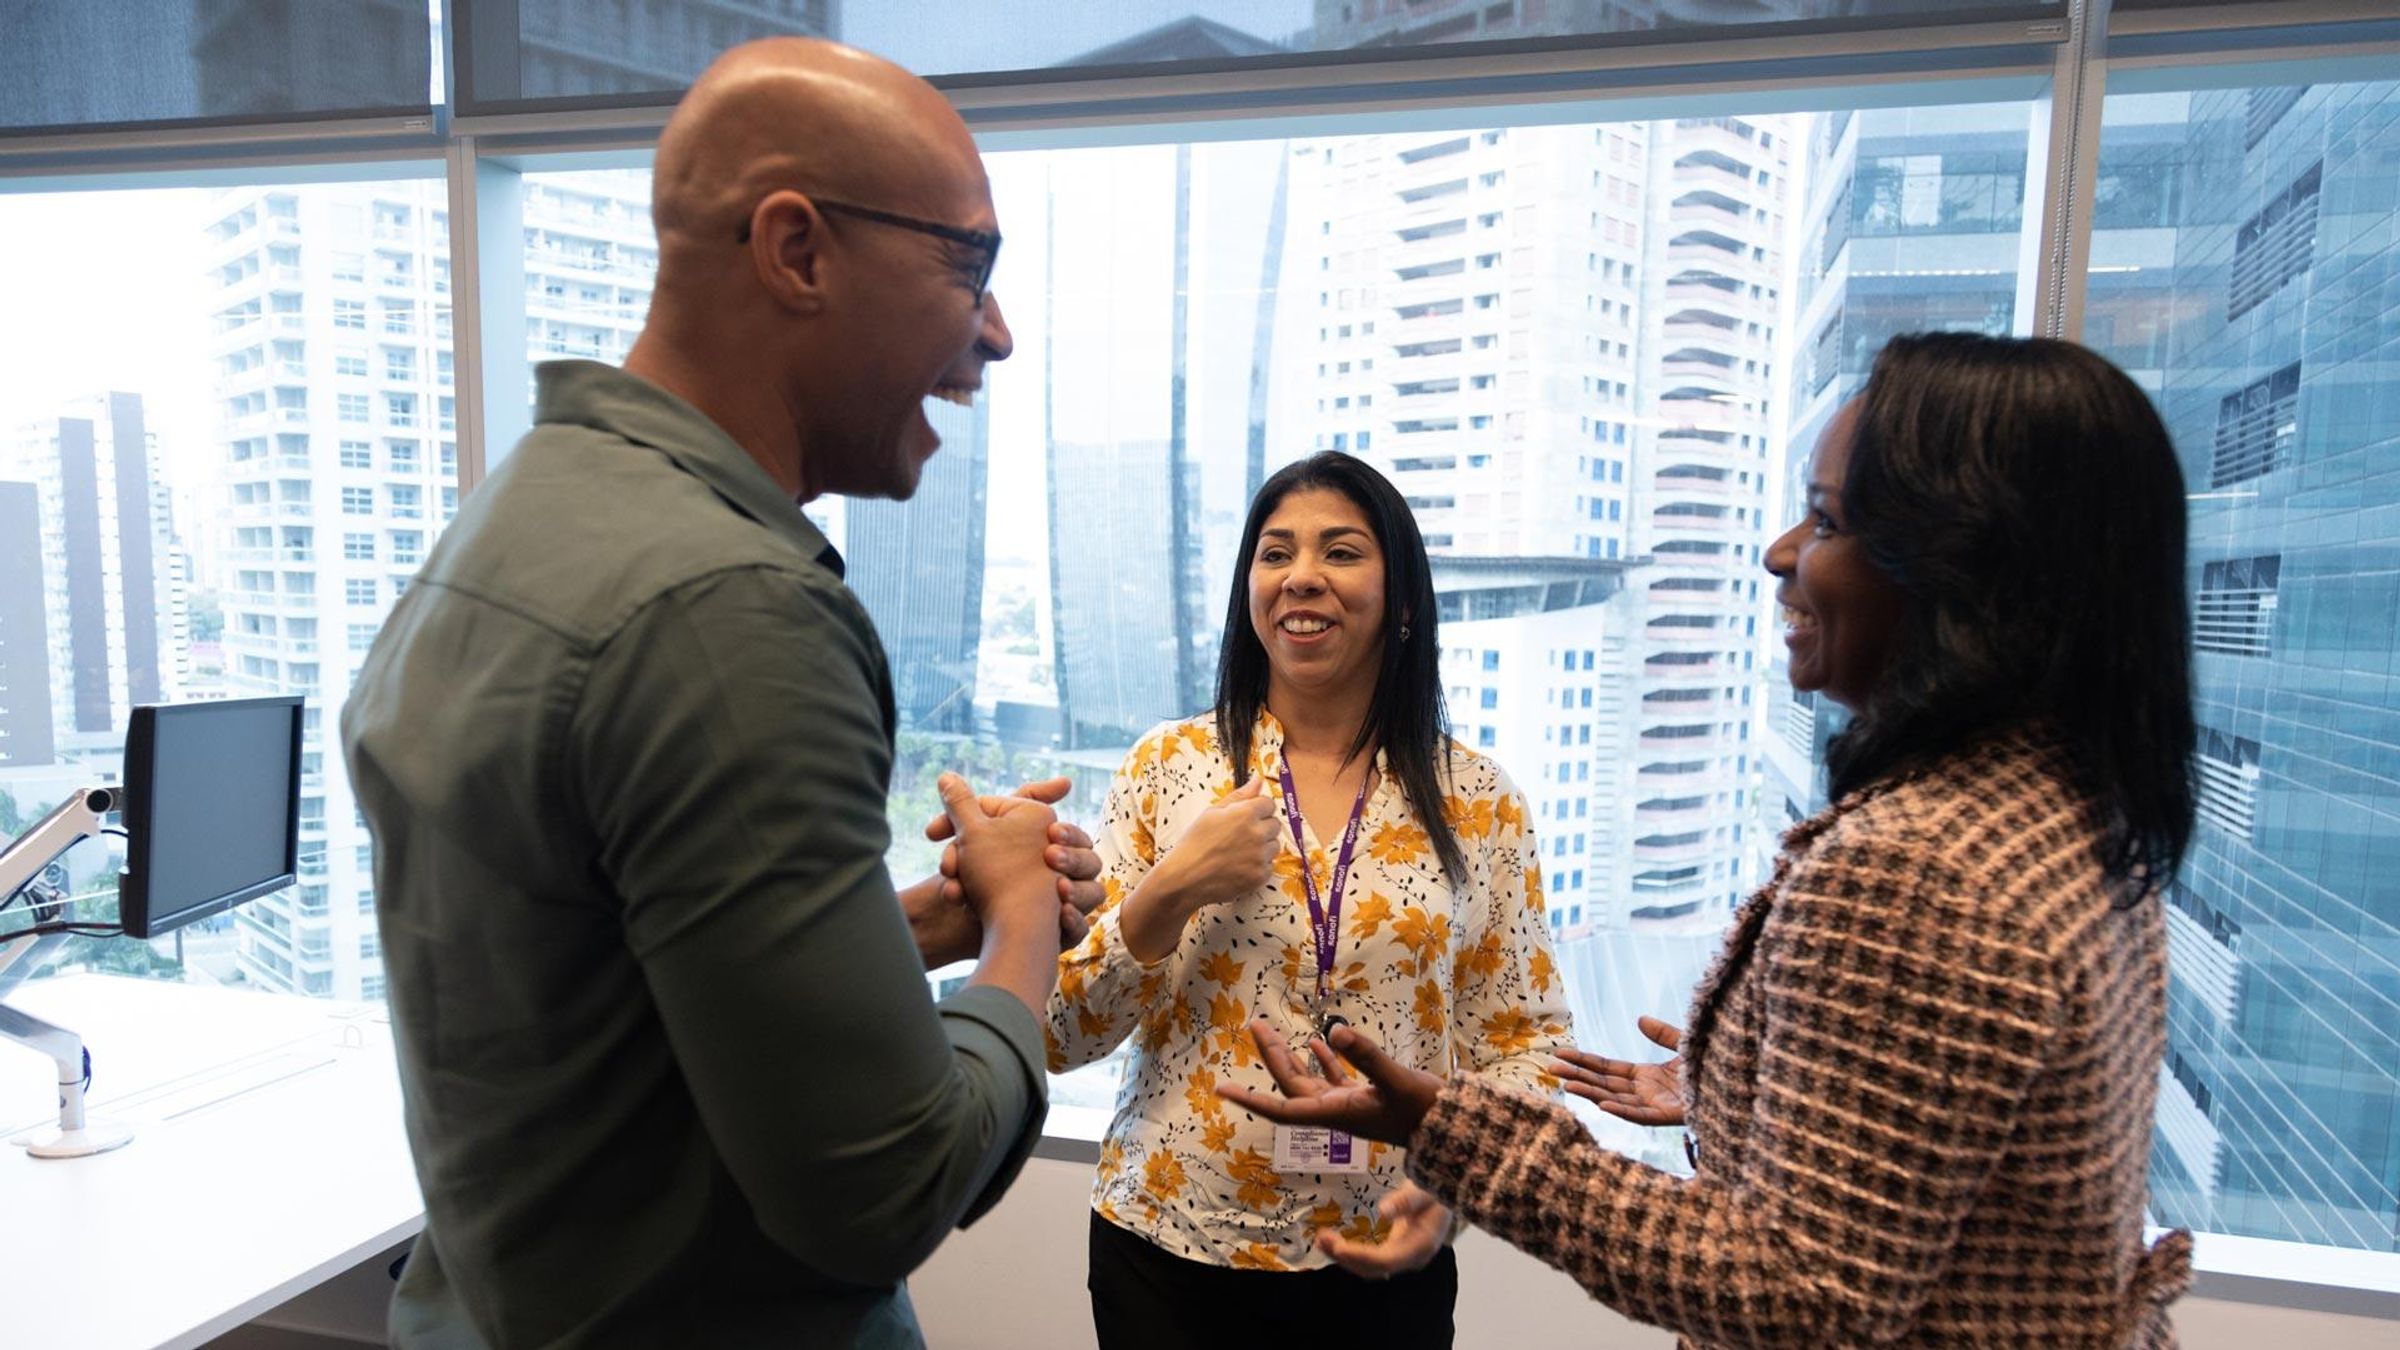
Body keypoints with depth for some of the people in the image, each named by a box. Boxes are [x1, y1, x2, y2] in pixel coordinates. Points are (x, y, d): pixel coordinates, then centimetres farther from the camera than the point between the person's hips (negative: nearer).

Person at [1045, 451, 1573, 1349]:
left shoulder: (1478, 803, -4)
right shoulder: (1168, 767, -5)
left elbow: (1524, 1038, 2)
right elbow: (1061, 1036, -5)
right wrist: (1170, 889, -19)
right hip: (1168, 1251, 0)